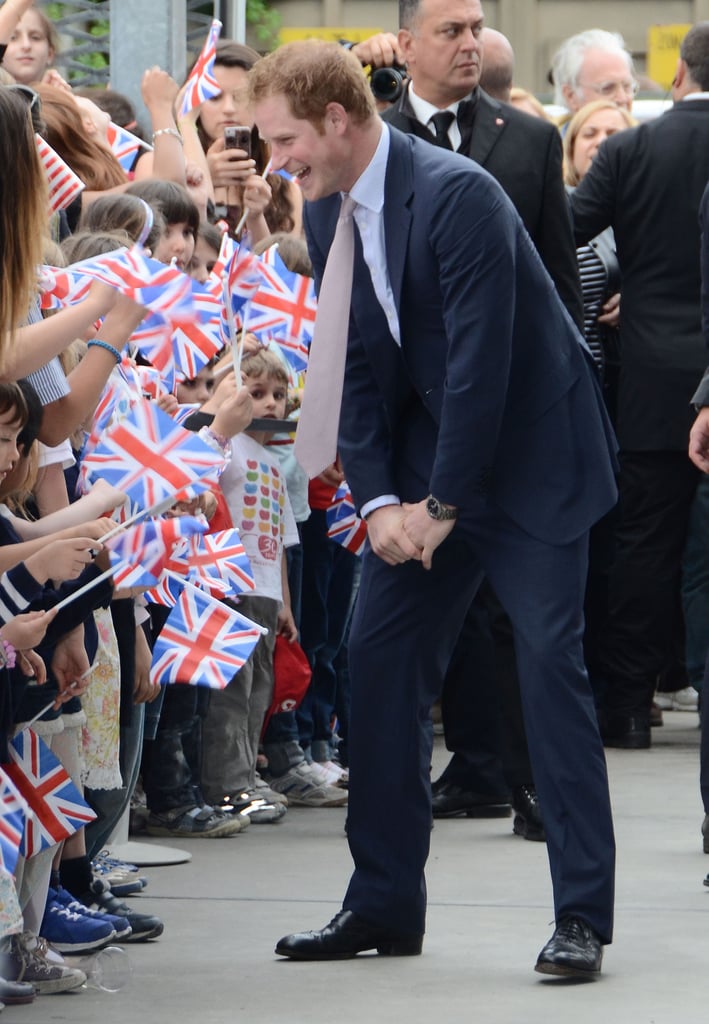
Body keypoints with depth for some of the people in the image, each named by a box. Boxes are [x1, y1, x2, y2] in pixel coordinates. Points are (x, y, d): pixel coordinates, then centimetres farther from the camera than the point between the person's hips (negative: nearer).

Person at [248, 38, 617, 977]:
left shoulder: (456, 195, -23)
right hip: (424, 466, 8)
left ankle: (582, 914, -5)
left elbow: (481, 359, -24)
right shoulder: (326, 217, 3)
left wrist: (444, 504, -19)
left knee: (550, 662, -10)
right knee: (380, 659, 3)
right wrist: (378, 500, -8)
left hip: (529, 458, -8)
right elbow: (358, 368, 5)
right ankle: (384, 906, 11)